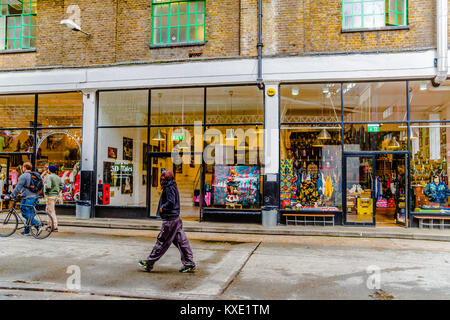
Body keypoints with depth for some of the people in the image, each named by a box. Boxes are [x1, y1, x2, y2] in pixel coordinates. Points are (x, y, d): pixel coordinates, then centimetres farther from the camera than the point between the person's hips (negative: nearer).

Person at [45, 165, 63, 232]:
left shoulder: (49, 177, -14)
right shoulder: (58, 177, 10)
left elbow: (48, 186, -25)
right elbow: (62, 186, 11)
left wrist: (46, 191, -8)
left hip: (50, 195, -8)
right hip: (56, 195, 8)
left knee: (52, 211, -4)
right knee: (48, 210, 19)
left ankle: (55, 227, -2)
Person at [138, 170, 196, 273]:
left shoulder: (169, 188, -14)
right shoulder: (173, 186, 15)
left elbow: (171, 202, -24)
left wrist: (162, 208, -10)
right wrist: (163, 207, 10)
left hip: (170, 220, -10)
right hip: (175, 218, 10)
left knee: (161, 242, 0)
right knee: (181, 241, 9)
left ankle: (149, 263, 11)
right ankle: (189, 264, 11)